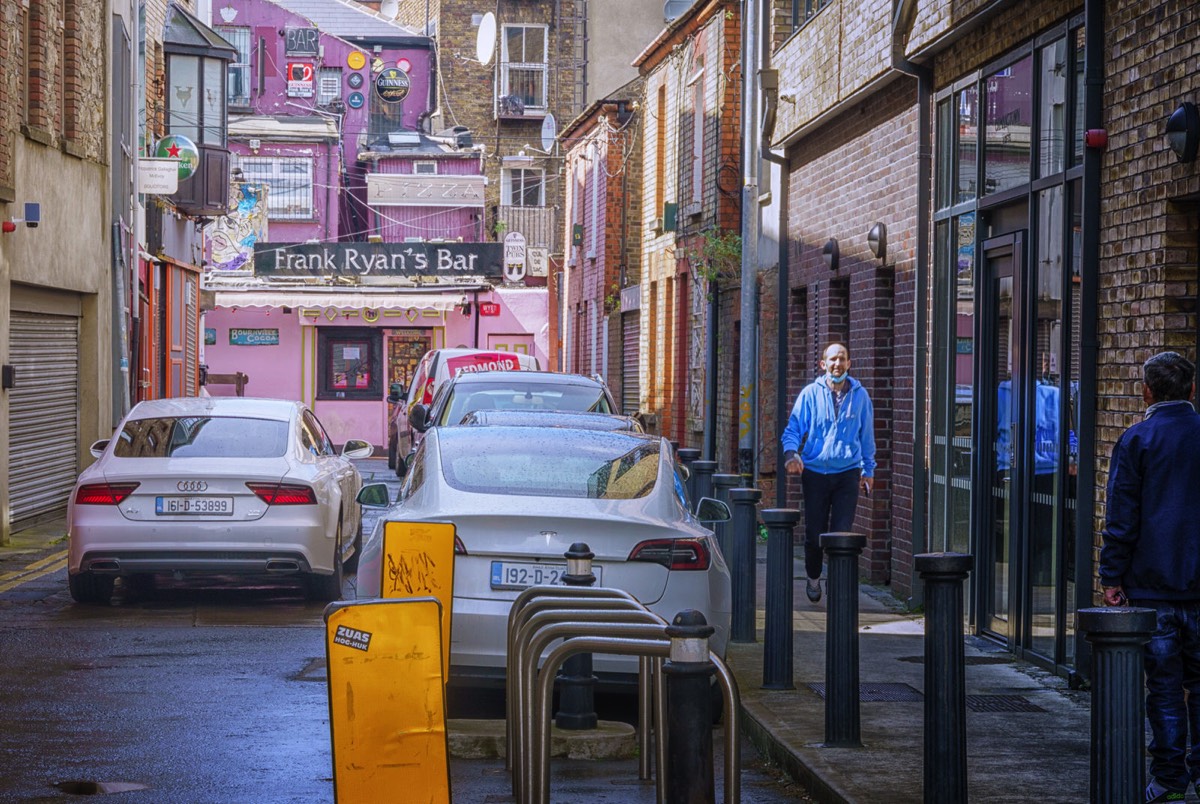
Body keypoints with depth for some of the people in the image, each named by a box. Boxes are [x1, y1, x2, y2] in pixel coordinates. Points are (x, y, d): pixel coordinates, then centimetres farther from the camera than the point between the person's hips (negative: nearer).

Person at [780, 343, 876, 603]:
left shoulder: (860, 395, 5)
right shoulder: (810, 394, 0)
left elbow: (867, 435, 14)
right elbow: (793, 429, 0)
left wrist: (868, 470, 15)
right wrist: (791, 453, -19)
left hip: (848, 472, 0)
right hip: (815, 472, 0)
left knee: (842, 532, -8)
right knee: (814, 532, 9)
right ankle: (813, 578, 31)